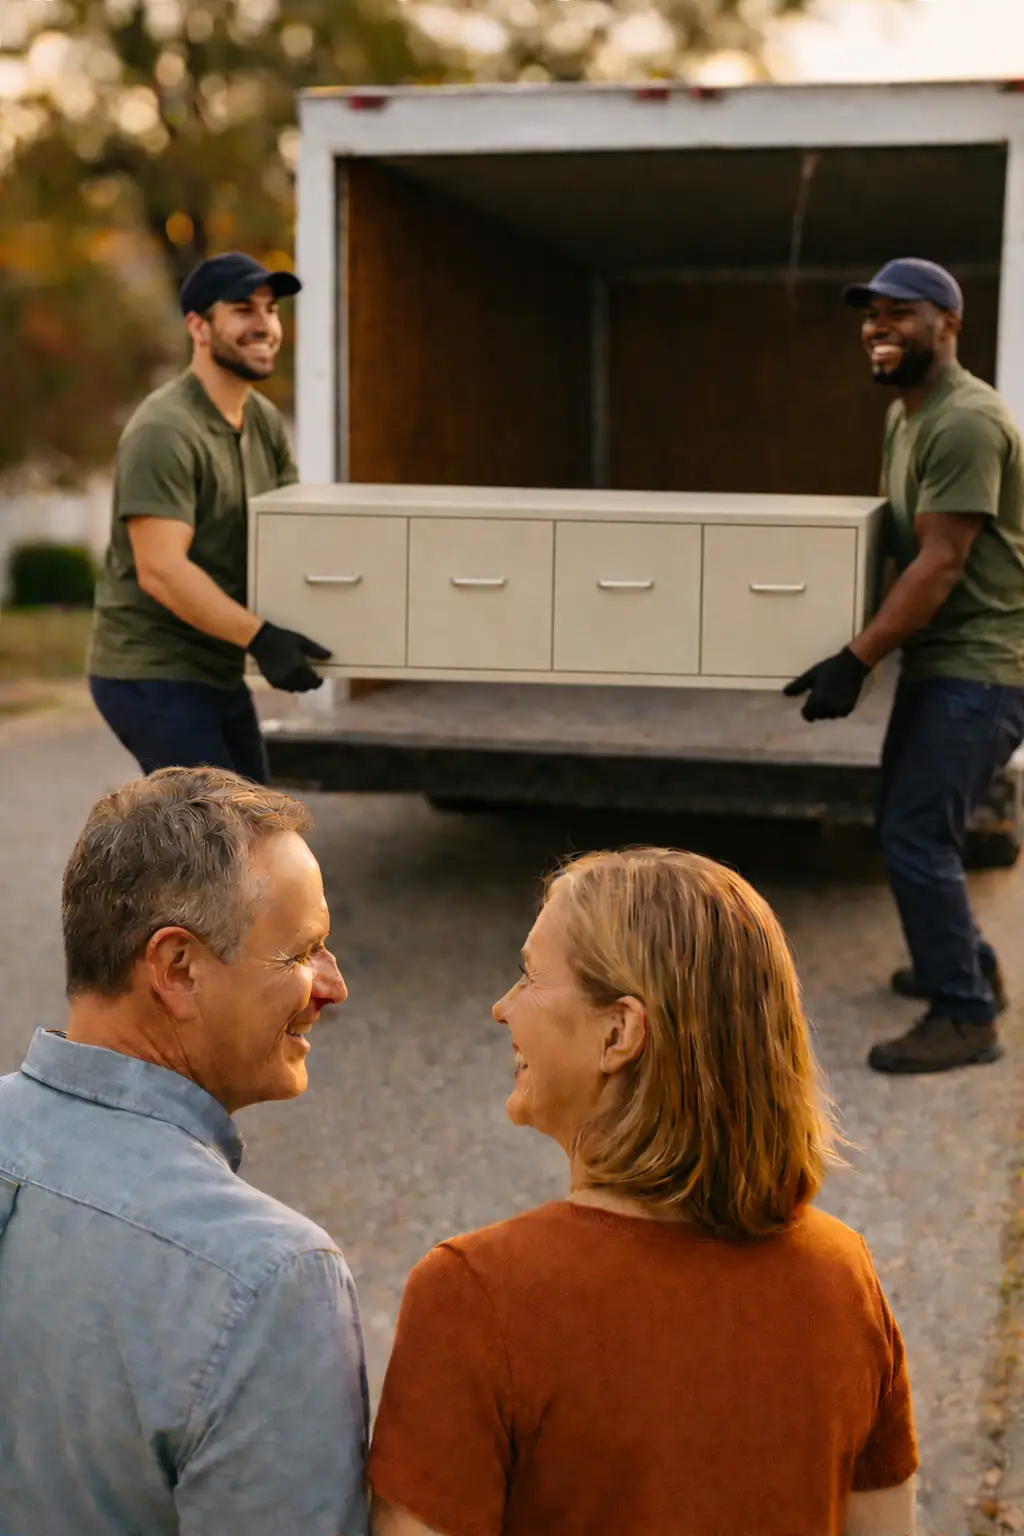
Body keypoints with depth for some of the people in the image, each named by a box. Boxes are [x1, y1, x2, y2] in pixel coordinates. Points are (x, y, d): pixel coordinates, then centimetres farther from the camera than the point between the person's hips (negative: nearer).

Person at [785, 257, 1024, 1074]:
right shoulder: (904, 414, 13)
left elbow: (940, 563, -24)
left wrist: (855, 660, -25)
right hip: (939, 658, 10)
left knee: (916, 835, -10)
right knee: (905, 824, 17)